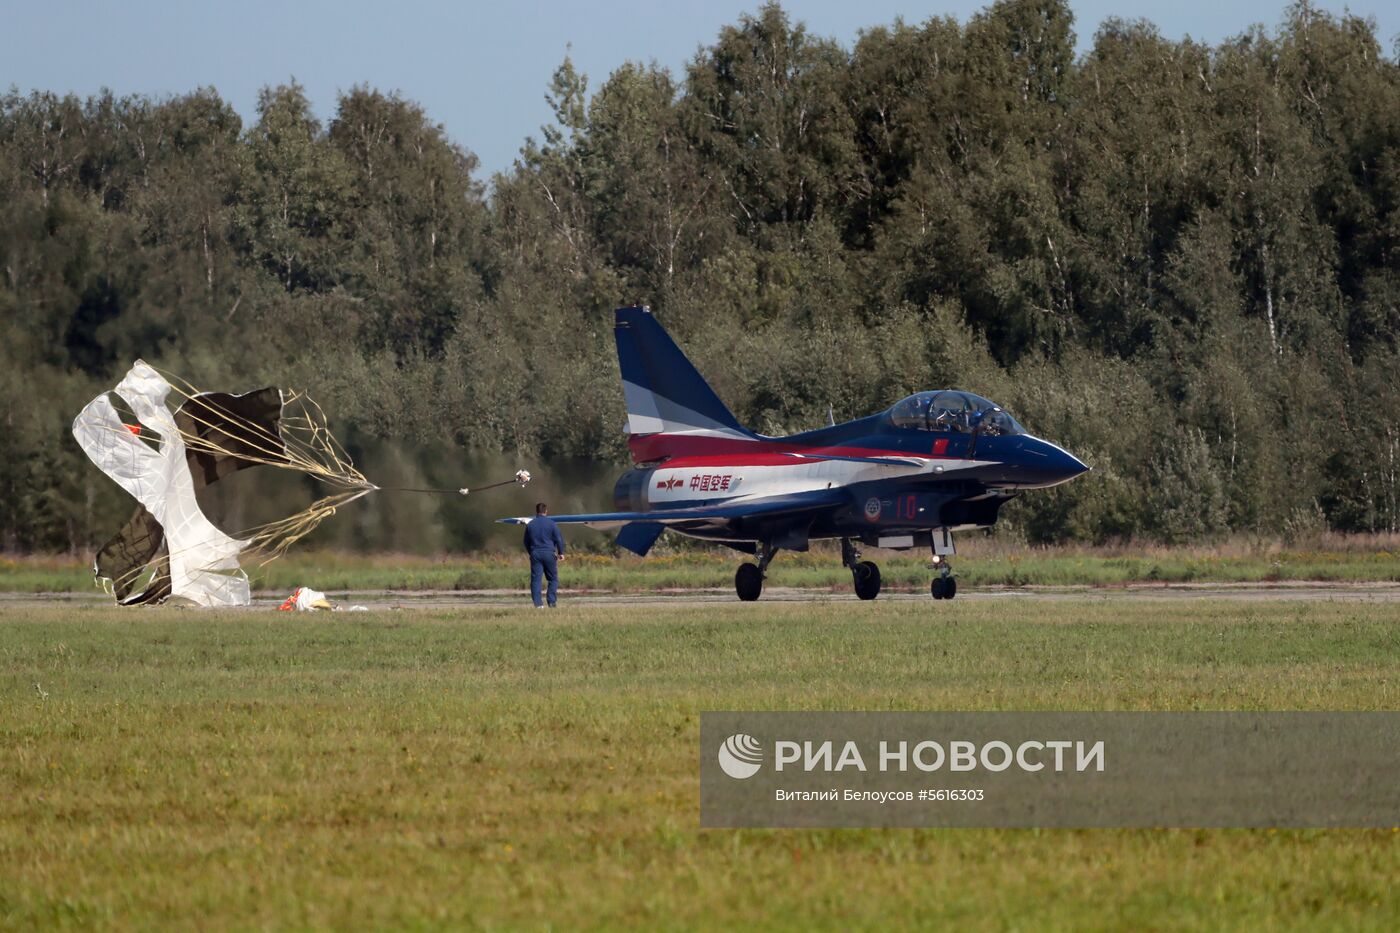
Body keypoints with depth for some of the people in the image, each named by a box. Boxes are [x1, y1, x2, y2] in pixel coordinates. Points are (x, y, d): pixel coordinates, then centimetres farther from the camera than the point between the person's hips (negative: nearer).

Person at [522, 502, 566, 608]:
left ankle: (537, 603, -8)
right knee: (553, 579, 8)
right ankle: (552, 602, 1)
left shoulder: (530, 525, 6)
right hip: (549, 554, -2)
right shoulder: (551, 524, -3)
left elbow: (526, 542, 16)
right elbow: (559, 539, -1)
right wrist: (560, 553, 10)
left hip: (535, 554, 2)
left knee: (535, 579, 1)